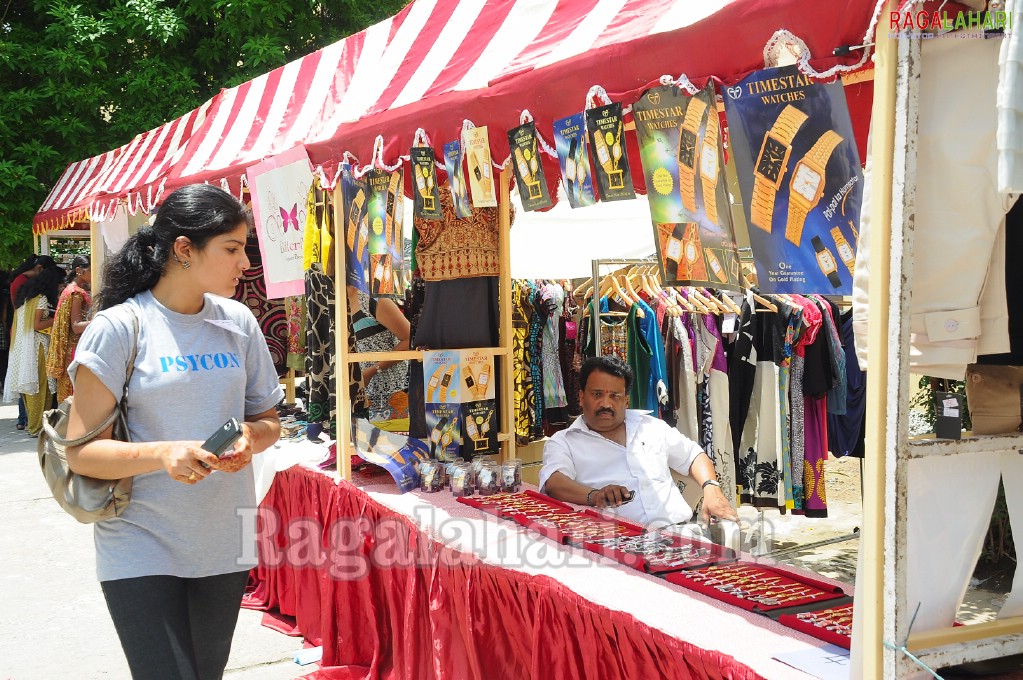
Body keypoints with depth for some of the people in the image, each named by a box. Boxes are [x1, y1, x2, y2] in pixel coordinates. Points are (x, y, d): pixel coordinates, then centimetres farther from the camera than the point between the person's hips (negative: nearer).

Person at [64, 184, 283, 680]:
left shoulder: (238, 322, 3)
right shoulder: (118, 327, -11)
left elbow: (268, 420, 13)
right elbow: (81, 451, -11)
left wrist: (250, 438, -11)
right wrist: (161, 454, -28)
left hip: (225, 544, 5)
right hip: (142, 551, -5)